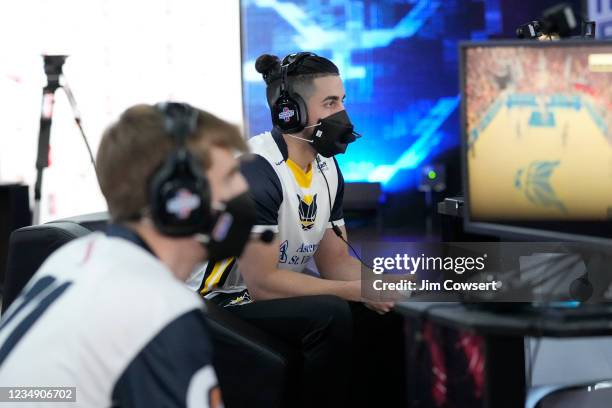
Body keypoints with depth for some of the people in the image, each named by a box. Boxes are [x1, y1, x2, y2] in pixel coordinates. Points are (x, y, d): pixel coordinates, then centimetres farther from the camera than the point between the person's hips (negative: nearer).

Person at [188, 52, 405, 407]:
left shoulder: (326, 168, 3)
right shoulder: (254, 171, -24)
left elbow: (335, 262, 6)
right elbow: (261, 282, -26)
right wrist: (359, 291, -24)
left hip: (281, 291, 9)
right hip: (221, 303, -9)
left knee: (386, 314, -3)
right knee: (331, 315, -29)